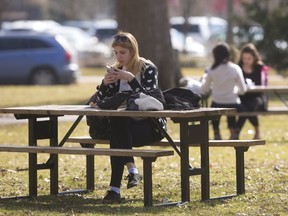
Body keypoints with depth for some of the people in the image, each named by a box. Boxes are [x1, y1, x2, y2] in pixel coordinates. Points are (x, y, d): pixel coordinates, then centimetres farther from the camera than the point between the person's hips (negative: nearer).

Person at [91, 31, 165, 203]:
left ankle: (115, 188, -37)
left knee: (117, 135, -32)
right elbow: (100, 101, 9)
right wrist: (105, 83, -10)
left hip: (150, 124, -5)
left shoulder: (148, 68, -4)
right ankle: (132, 169, -39)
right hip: (125, 123, 5)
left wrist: (131, 79, -25)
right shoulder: (116, 69, 11)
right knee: (115, 127, -32)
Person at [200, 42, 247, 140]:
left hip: (217, 106, 0)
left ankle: (216, 134, 31)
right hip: (233, 106, 0)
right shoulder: (235, 68, -7)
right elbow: (243, 90, -4)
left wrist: (204, 79, 18)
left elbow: (203, 91, -1)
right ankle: (233, 133, 31)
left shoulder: (211, 70, -7)